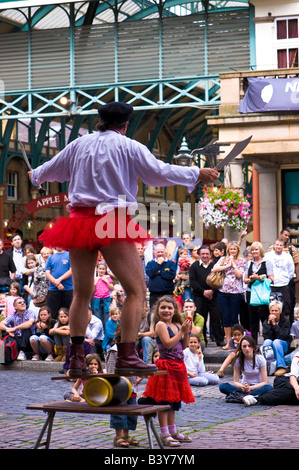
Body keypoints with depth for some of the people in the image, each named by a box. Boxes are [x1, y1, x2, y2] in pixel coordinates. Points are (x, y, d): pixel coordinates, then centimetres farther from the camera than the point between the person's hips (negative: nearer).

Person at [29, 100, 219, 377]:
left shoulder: (79, 145, 12)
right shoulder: (128, 147, -2)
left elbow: (52, 169, 25)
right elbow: (160, 172, -6)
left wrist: (35, 176, 47)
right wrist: (197, 174, 5)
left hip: (79, 219, 6)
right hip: (113, 222, -6)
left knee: (81, 293, 14)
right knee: (136, 290, -2)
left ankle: (76, 357, 11)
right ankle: (126, 356, -10)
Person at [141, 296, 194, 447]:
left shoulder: (177, 325, 12)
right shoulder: (160, 325, -10)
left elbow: (183, 346, 14)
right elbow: (168, 344, -20)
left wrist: (187, 333, 0)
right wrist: (182, 331, -18)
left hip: (178, 366, 8)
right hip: (166, 365, -8)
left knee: (174, 400, 16)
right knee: (164, 400, -4)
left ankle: (173, 431, 26)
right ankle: (165, 434, -1)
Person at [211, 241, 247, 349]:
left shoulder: (241, 261, 6)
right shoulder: (223, 259, 10)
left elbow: (239, 275, -6)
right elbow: (214, 269, -5)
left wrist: (233, 264, -5)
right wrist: (228, 265, -8)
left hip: (236, 292, -2)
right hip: (223, 291, 2)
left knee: (234, 317, 0)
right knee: (226, 317, 2)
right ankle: (228, 341, 9)